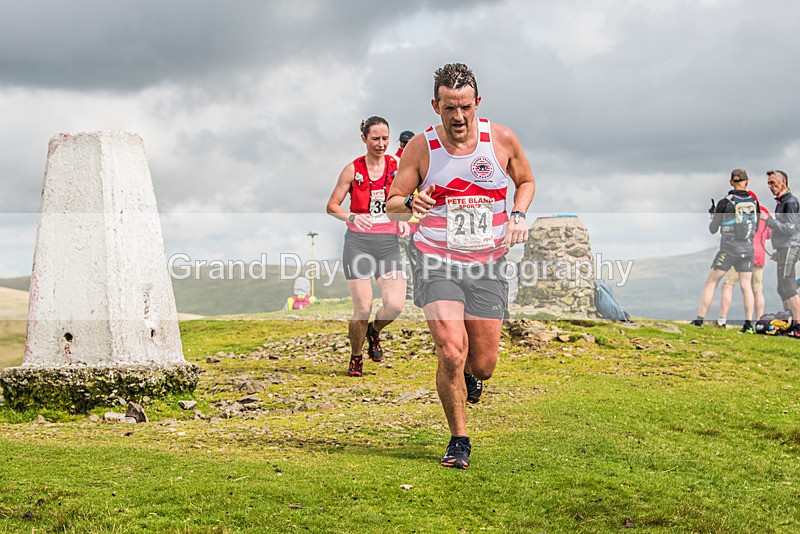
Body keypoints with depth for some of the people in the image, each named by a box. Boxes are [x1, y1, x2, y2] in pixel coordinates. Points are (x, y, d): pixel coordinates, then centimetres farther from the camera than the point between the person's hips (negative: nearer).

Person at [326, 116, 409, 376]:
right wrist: (352, 217, -17)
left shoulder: (397, 167, 5)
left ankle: (374, 331, 21)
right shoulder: (352, 170, 0)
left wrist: (403, 220, -5)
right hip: (358, 241, -2)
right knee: (363, 309, -8)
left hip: (388, 242, 2)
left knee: (395, 305, -14)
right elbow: (332, 206, 2)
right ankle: (355, 358, 18)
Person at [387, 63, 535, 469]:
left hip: (487, 266, 2)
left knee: (483, 364, 4)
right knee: (452, 351, -19)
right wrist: (410, 201, -21)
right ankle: (459, 440, 2)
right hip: (436, 263, -2)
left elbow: (526, 180, 17)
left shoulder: (502, 139, -2)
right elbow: (391, 201, 2)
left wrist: (518, 215, -3)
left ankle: (469, 377, 44)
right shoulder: (421, 147, -5)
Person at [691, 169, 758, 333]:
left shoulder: (724, 203, -9)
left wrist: (712, 214, 16)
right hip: (747, 249, 3)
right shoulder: (754, 202, 2)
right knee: (746, 286, 8)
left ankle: (699, 320, 2)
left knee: (710, 283, 4)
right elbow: (755, 228, 15)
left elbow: (713, 229, -1)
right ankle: (748, 324, 1)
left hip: (728, 250, -3)